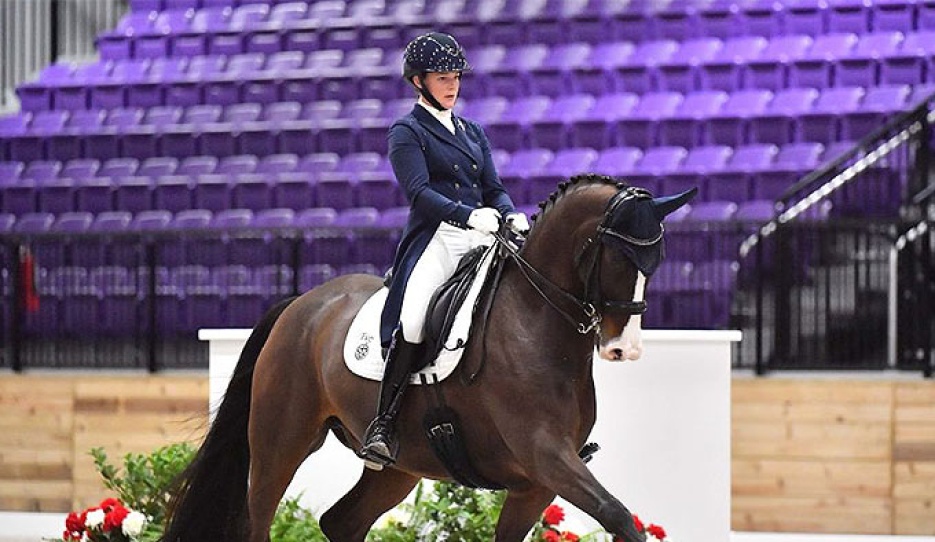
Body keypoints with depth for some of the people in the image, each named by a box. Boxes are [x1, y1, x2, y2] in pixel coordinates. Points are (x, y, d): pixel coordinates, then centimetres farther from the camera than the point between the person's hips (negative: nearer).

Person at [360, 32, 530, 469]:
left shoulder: (472, 132, 24)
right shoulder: (407, 133, 5)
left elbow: (493, 188, 20)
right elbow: (419, 192, -9)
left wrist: (511, 217, -4)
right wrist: (469, 215, -24)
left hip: (481, 243, 6)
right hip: (435, 240, -6)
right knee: (413, 320, -30)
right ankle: (384, 425, -26)